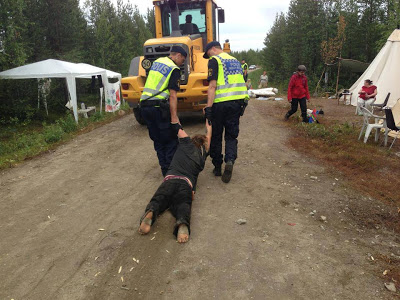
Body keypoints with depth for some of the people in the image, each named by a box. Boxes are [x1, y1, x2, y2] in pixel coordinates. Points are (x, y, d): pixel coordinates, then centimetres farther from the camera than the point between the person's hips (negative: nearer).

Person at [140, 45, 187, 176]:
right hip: (159, 106, -8)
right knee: (171, 140, 3)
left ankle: (164, 169, 18)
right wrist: (174, 117, -16)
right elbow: (172, 95, -14)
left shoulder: (157, 61, 20)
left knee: (158, 141, 13)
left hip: (144, 105, 8)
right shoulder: (174, 69, -5)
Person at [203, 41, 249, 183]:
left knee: (215, 136, 9)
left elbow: (212, 85, -14)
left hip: (220, 103, -5)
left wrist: (208, 106, -18)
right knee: (231, 135, 10)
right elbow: (242, 83, 21)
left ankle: (217, 167, 17)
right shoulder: (235, 60, 20)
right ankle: (230, 159, -14)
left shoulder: (214, 60, -3)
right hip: (237, 102, 6)